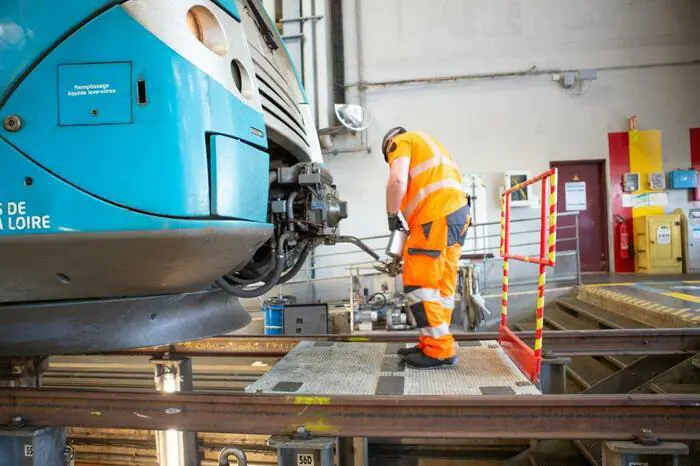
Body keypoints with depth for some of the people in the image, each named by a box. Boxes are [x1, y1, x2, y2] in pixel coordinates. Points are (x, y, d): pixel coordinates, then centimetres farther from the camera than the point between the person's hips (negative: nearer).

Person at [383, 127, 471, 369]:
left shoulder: (400, 141, 9)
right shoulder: (427, 145, 35)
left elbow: (398, 180, -13)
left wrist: (392, 215, 2)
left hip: (438, 215, -9)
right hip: (458, 211, 10)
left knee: (418, 283, -6)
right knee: (440, 284, 11)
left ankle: (440, 350, -3)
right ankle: (433, 344, 16)